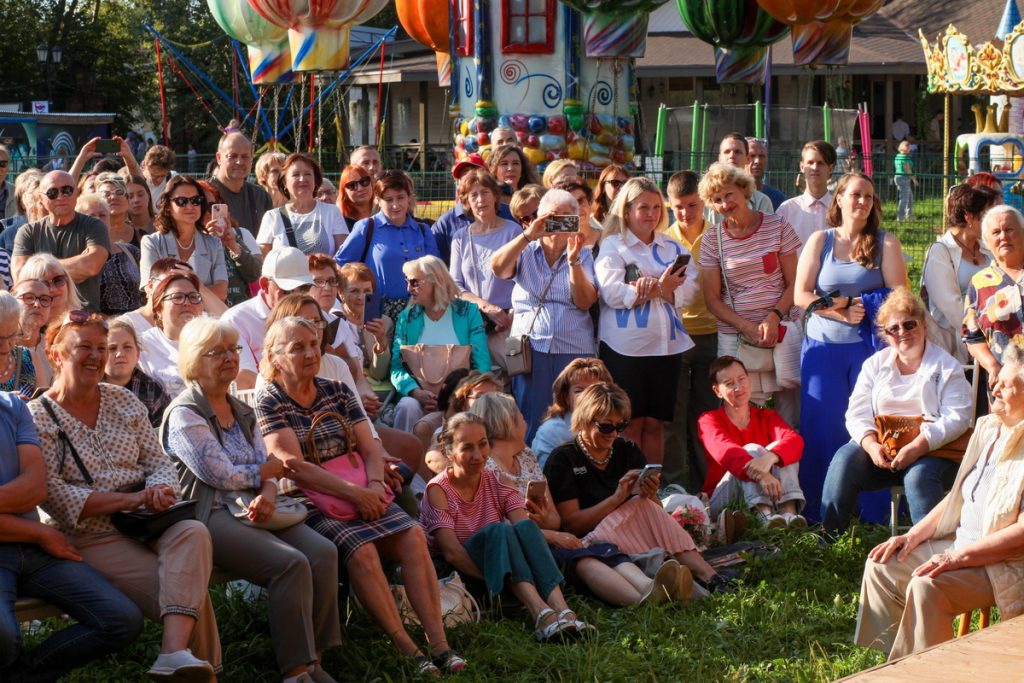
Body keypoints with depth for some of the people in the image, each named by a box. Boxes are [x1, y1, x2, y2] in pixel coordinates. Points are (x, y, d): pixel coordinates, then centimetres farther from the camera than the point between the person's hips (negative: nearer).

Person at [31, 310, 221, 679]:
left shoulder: (123, 401, 15)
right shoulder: (38, 418, -2)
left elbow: (158, 460, 14)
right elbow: (54, 496, -12)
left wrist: (159, 490, -12)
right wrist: (130, 499, -17)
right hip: (93, 537, -4)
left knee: (192, 533, -32)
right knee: (185, 589, -27)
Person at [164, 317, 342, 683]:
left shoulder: (241, 412, 22)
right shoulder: (184, 415, -3)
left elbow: (266, 467, 13)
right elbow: (222, 475, -11)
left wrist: (268, 493, -11)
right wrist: (269, 472, 4)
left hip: (256, 511, 7)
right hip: (213, 516, -7)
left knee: (323, 552, -19)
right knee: (291, 564, -29)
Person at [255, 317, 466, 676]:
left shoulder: (338, 392, 14)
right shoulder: (269, 402, -2)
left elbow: (370, 449, 8)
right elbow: (295, 465, -13)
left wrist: (374, 485, -14)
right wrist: (354, 493, -19)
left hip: (360, 495, 5)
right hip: (308, 504, -5)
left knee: (413, 536, -20)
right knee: (361, 550, -31)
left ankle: (439, 643, -25)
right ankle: (407, 649, -29)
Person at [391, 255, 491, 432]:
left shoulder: (468, 312, 7)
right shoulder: (406, 318, 12)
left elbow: (482, 365, 0)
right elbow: (397, 367, 2)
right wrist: (416, 392, -19)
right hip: (420, 395, 1)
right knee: (407, 407, -32)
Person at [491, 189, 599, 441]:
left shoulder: (583, 255, 12)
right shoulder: (525, 252, 11)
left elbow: (585, 302, -2)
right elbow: (498, 268, -11)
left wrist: (573, 261, -13)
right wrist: (528, 235, -20)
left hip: (574, 351, 1)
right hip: (530, 348, -1)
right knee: (531, 425, -3)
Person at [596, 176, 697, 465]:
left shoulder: (673, 247, 15)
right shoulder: (612, 246, 1)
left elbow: (690, 288, 1)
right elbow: (611, 292, -15)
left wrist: (655, 288, -16)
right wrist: (662, 288, -15)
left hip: (666, 345, 4)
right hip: (625, 346, -4)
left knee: (655, 424, 8)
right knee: (631, 424, 0)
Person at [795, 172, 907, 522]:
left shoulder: (886, 243, 4)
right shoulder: (820, 241, 7)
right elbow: (801, 296, -1)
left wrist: (861, 305, -15)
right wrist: (843, 312, -13)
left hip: (869, 345, -1)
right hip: (824, 347, 1)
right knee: (821, 430, 1)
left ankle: (874, 515, 6)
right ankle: (818, 515, 10)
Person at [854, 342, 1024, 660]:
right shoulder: (988, 428, 10)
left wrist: (959, 557, -25)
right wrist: (914, 535, 9)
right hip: (959, 544, 10)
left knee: (927, 585, -30)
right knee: (881, 565, 2)